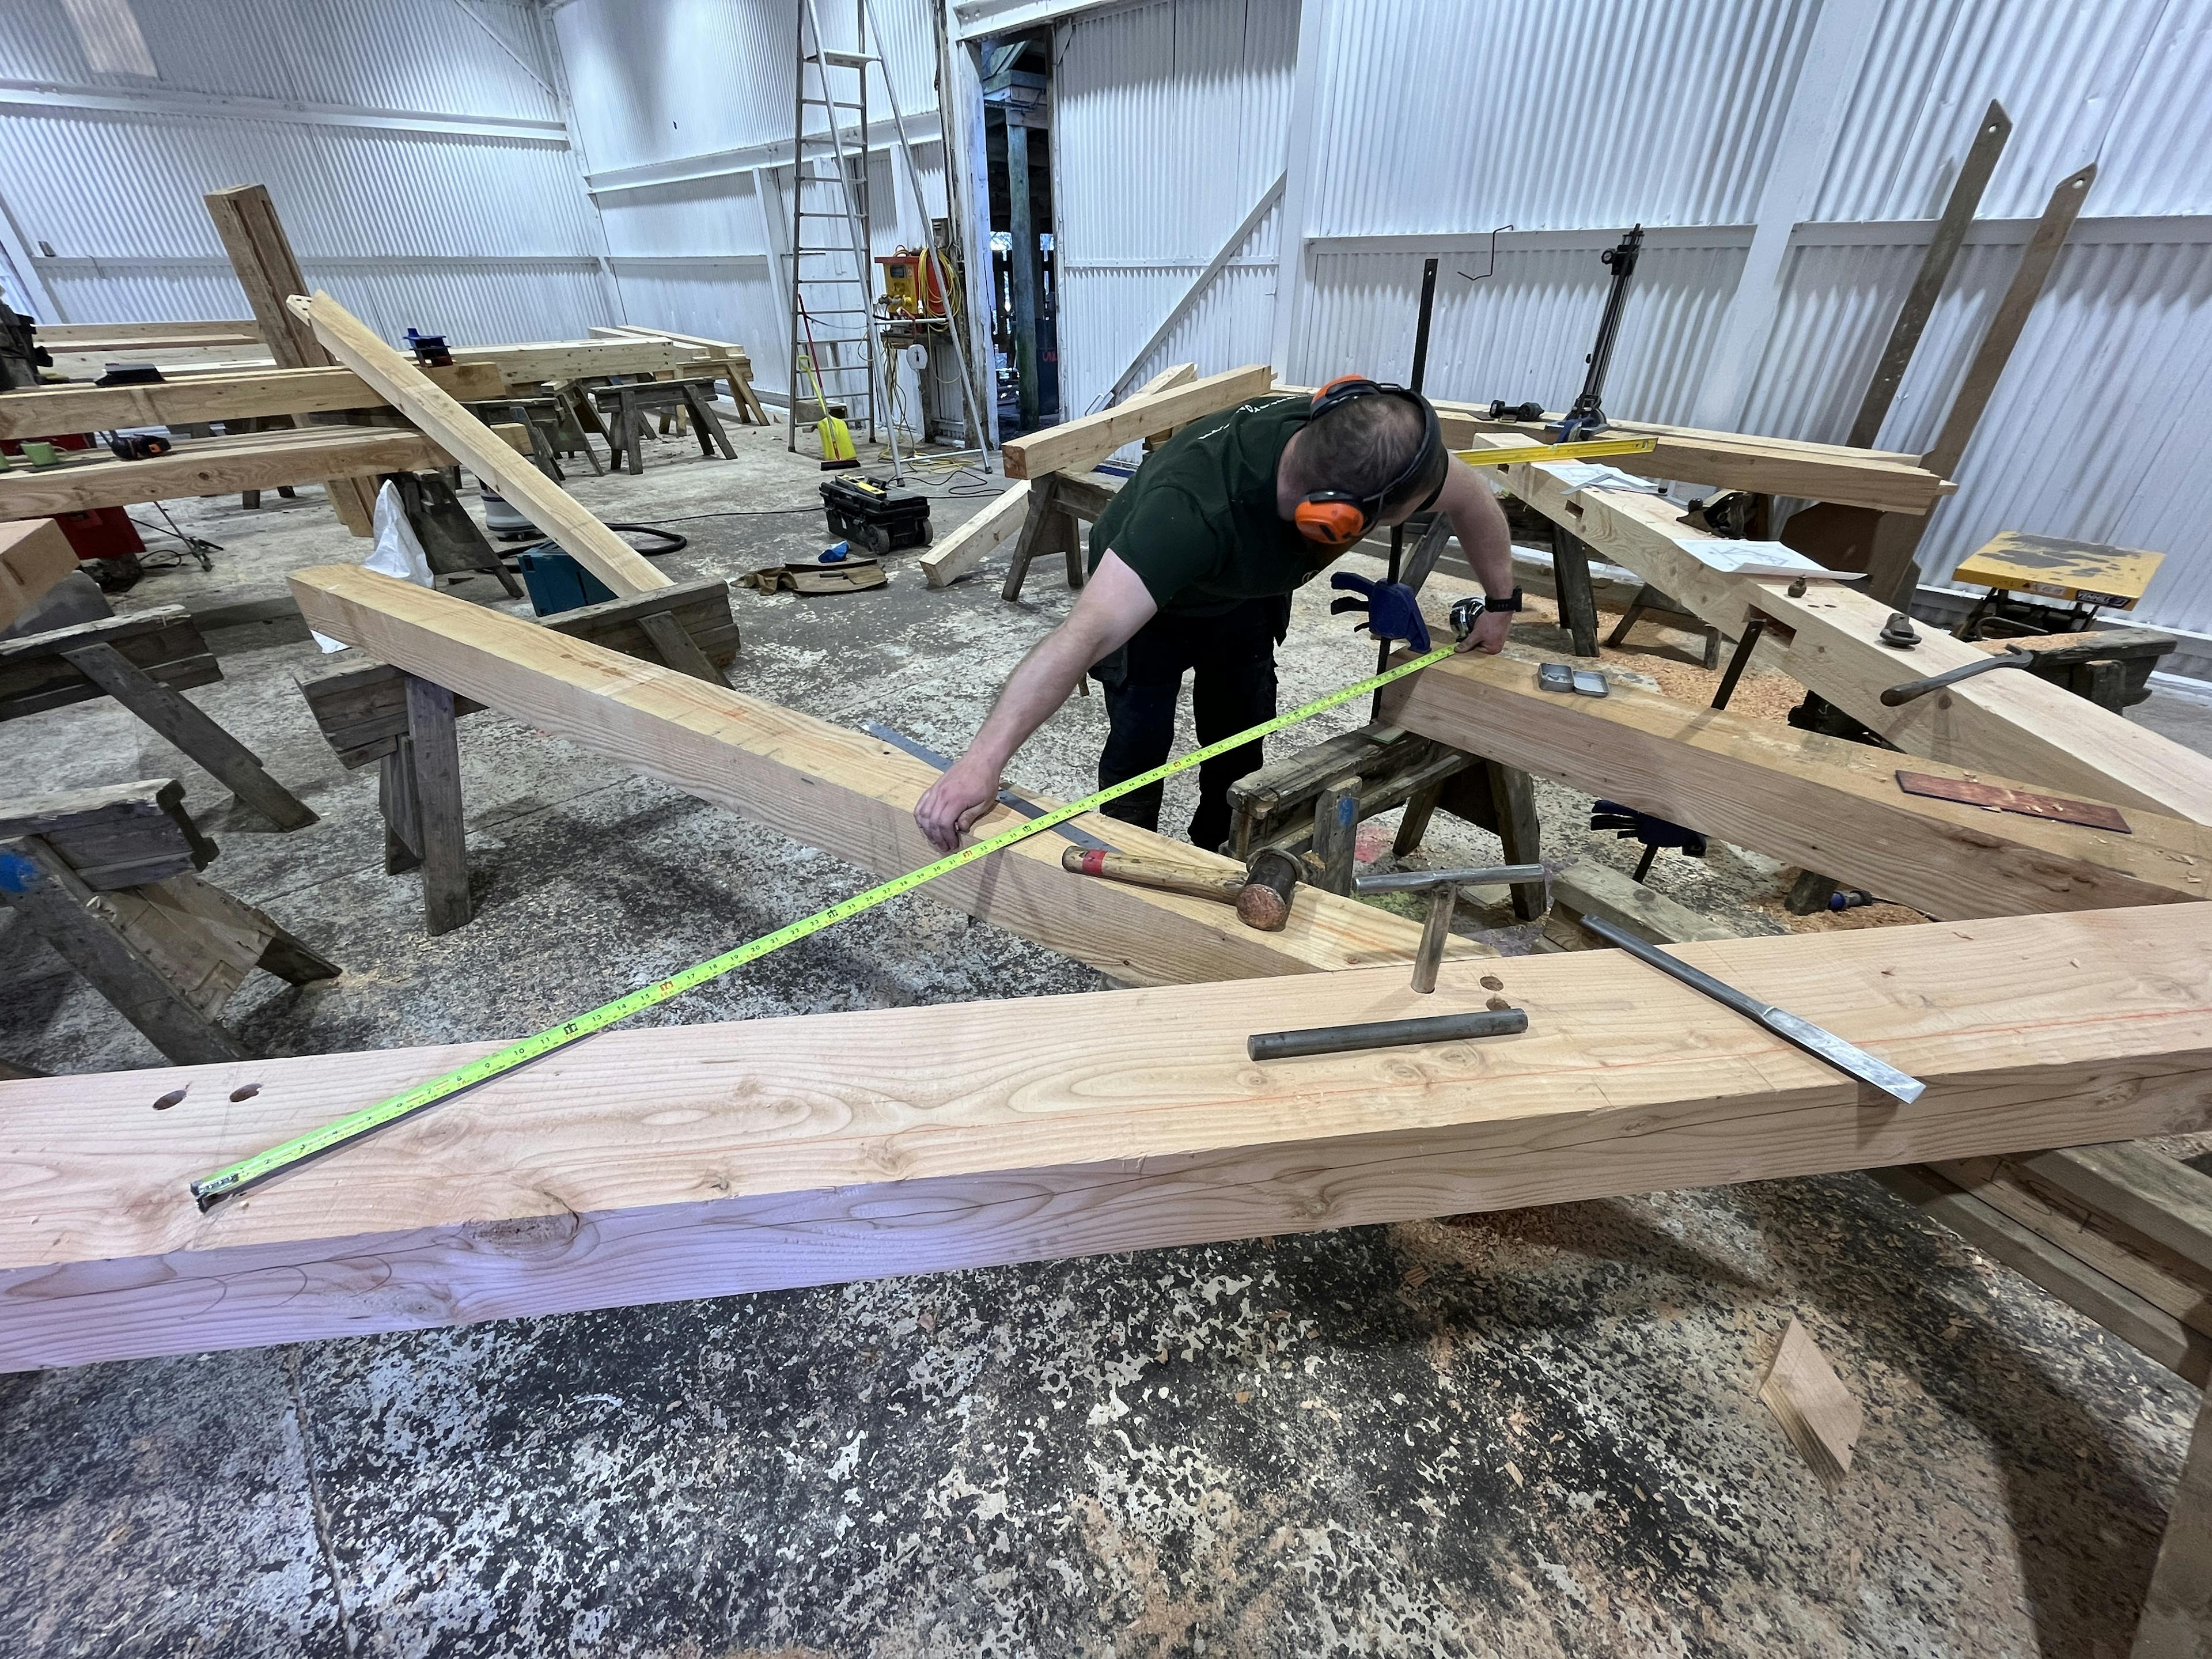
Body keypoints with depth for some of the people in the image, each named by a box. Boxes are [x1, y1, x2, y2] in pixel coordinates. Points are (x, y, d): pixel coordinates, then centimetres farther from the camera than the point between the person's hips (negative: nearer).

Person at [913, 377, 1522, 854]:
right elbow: (1086, 630, -56)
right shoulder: (1194, 508, -47)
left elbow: (1471, 496, -9)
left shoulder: (1368, 447, -30)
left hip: (1244, 590, 5)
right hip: (1148, 591, -5)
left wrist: (1500, 604, -1)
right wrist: (984, 759, -63)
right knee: (1140, 741, -4)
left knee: (1241, 733, 9)